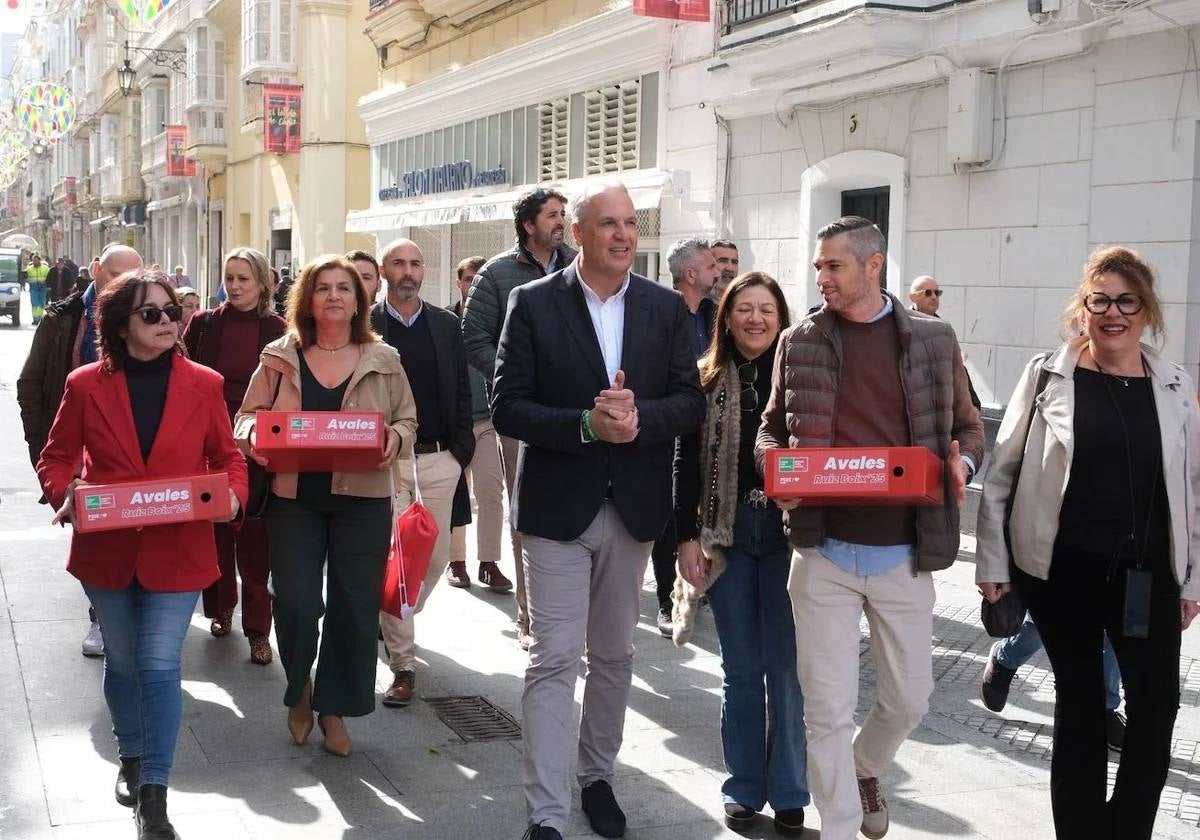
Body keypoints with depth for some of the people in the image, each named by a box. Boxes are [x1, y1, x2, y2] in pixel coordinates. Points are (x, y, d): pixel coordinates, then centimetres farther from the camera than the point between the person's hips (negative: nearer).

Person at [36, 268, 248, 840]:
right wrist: (64, 496, -16)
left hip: (177, 551, -1)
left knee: (160, 665, -7)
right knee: (122, 661, 17)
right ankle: (131, 758, 41)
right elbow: (56, 457, 5)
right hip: (107, 550, 2)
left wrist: (231, 495, -14)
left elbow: (227, 457, 6)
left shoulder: (204, 385, -3)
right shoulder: (86, 385, -3)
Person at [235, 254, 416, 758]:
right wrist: (253, 435, -14)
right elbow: (247, 416, 8)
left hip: (362, 499, 1)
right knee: (296, 605, -5)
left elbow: (408, 420, 9)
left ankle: (333, 707, 23)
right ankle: (299, 691, 25)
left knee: (355, 607, 4)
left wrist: (395, 440, -13)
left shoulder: (383, 360, 6)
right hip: (294, 499, -1)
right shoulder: (279, 358, 4)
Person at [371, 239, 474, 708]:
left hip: (438, 460, 3)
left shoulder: (446, 326, 10)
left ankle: (396, 624, 37)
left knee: (435, 559, 9)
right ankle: (403, 664, 3)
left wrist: (462, 451, 4)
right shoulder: (366, 326, 0)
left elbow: (461, 393, 11)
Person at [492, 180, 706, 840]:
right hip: (557, 506, -3)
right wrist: (586, 424, -23)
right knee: (554, 659, -4)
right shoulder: (533, 304, -6)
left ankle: (597, 775, 35)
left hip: (632, 507, 4)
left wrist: (639, 416, -20)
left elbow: (691, 401, 0)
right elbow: (507, 408, -10)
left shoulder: (666, 308, 3)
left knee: (613, 655, 17)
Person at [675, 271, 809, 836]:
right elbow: (686, 464, 4)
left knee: (787, 669, 3)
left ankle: (788, 794, 15)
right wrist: (687, 536, -2)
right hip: (727, 535, 1)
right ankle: (744, 789, 20)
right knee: (741, 670, 9)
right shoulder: (707, 381, 4)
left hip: (788, 533, -1)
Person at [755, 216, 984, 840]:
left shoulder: (933, 340, 2)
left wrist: (961, 465, -12)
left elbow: (967, 427, 10)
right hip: (824, 549, -1)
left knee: (909, 697, 13)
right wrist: (774, 466, -12)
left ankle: (865, 771, 45)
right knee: (828, 706, 1)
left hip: (904, 552, 1)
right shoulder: (799, 342, 2)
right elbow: (772, 429, 10)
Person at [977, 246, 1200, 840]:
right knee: (1079, 703, 10)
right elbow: (1000, 474, 0)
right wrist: (992, 563, -2)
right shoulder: (1047, 376, -3)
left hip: (1148, 574, 2)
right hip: (1062, 570, -2)